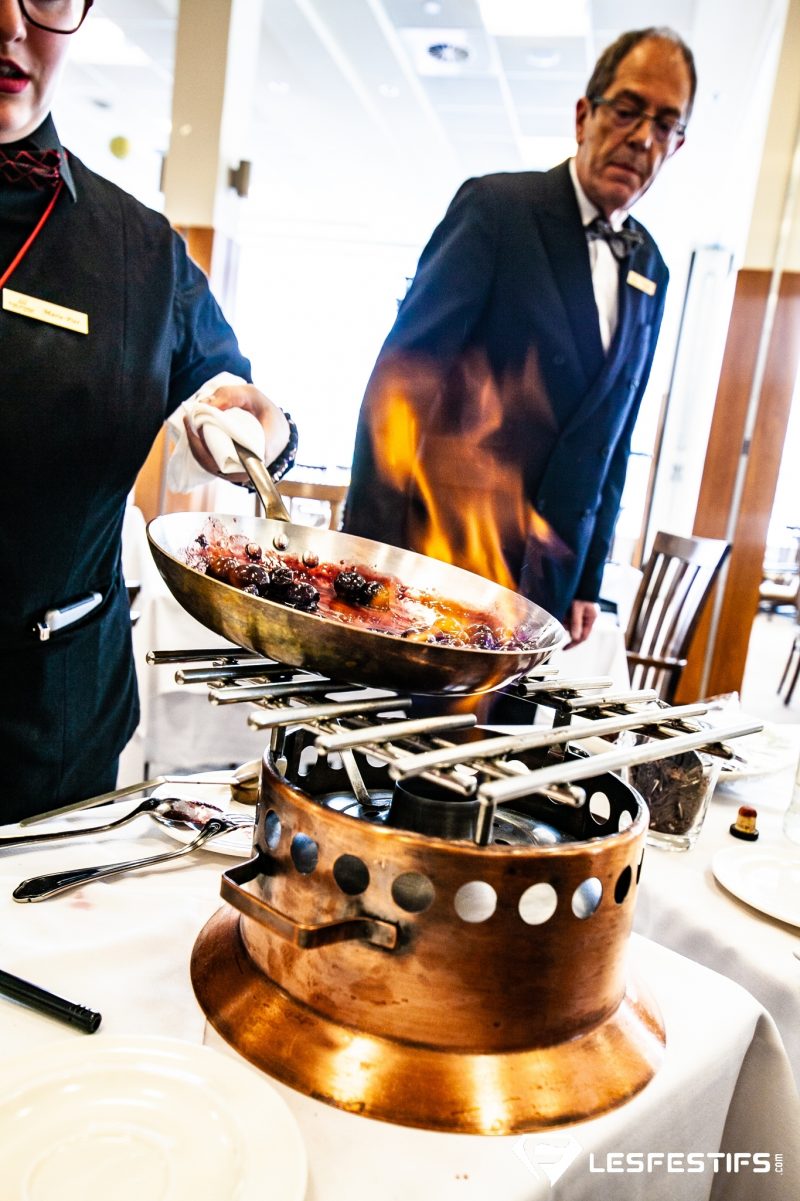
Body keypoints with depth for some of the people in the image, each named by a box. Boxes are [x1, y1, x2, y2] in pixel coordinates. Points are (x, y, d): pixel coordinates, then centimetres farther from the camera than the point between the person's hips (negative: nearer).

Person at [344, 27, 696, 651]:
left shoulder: (650, 271, 13)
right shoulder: (496, 205, -5)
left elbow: (614, 439, 16)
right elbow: (399, 375, -13)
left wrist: (588, 581, 13)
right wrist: (369, 550, -19)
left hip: (546, 577, 5)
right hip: (438, 550, -5)